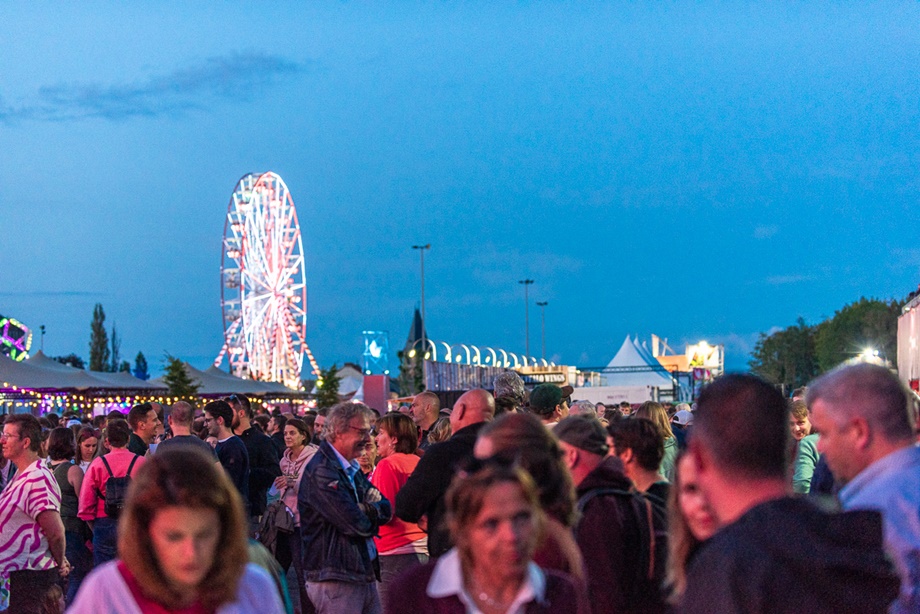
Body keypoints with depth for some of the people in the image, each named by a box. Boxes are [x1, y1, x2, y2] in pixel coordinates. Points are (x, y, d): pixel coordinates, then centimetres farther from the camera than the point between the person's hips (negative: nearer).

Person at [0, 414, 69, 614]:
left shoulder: (37, 479, -20)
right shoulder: (21, 476, 13)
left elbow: (55, 531, -23)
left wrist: (60, 563, -8)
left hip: (31, 576, -10)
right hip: (18, 573, 10)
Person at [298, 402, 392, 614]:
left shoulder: (352, 468, 17)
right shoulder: (321, 471, -16)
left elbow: (386, 509, 11)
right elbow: (356, 524, -21)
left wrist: (367, 510, -11)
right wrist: (372, 514, 1)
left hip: (365, 573, 9)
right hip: (335, 579, -9)